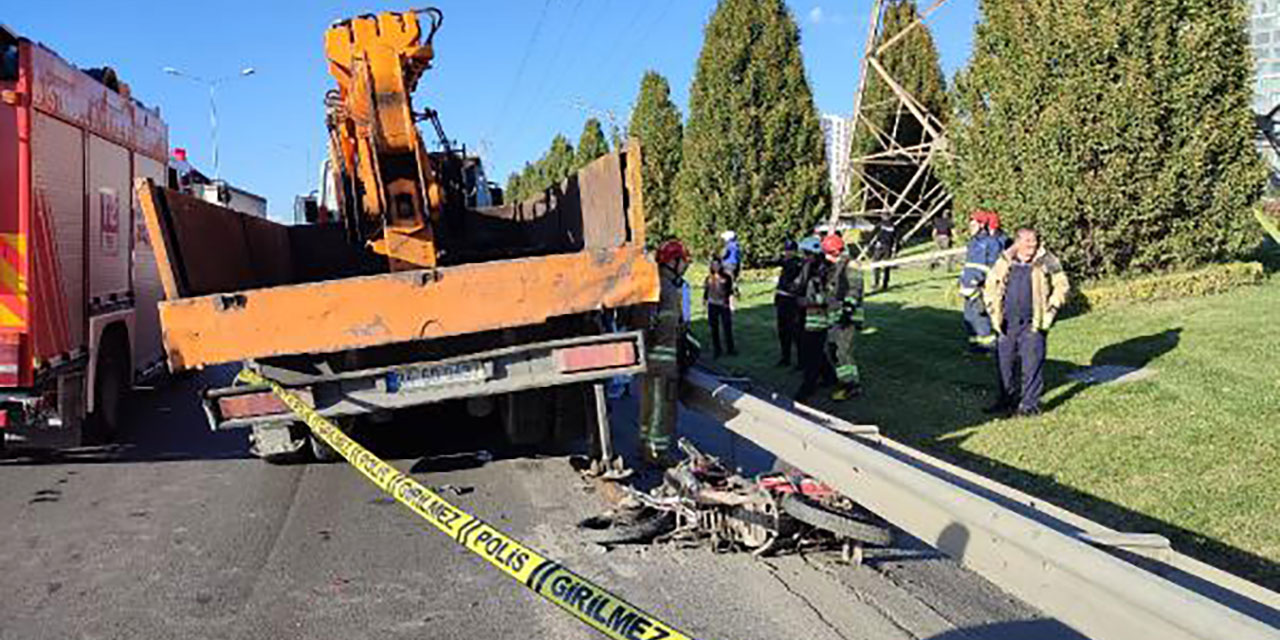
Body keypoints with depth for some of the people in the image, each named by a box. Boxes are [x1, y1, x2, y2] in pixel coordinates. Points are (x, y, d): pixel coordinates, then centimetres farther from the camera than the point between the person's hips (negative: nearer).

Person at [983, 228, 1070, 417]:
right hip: (1007, 323, 3)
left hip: (1033, 323, -3)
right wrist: (993, 310, 6)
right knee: (1005, 362, 9)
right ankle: (1008, 400, 24)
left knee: (1032, 364, -4)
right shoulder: (1004, 262, 7)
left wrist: (1051, 308, -2)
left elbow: (1061, 285, 6)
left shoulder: (1046, 263, 0)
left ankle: (1030, 404, 5)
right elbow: (990, 287, 15)